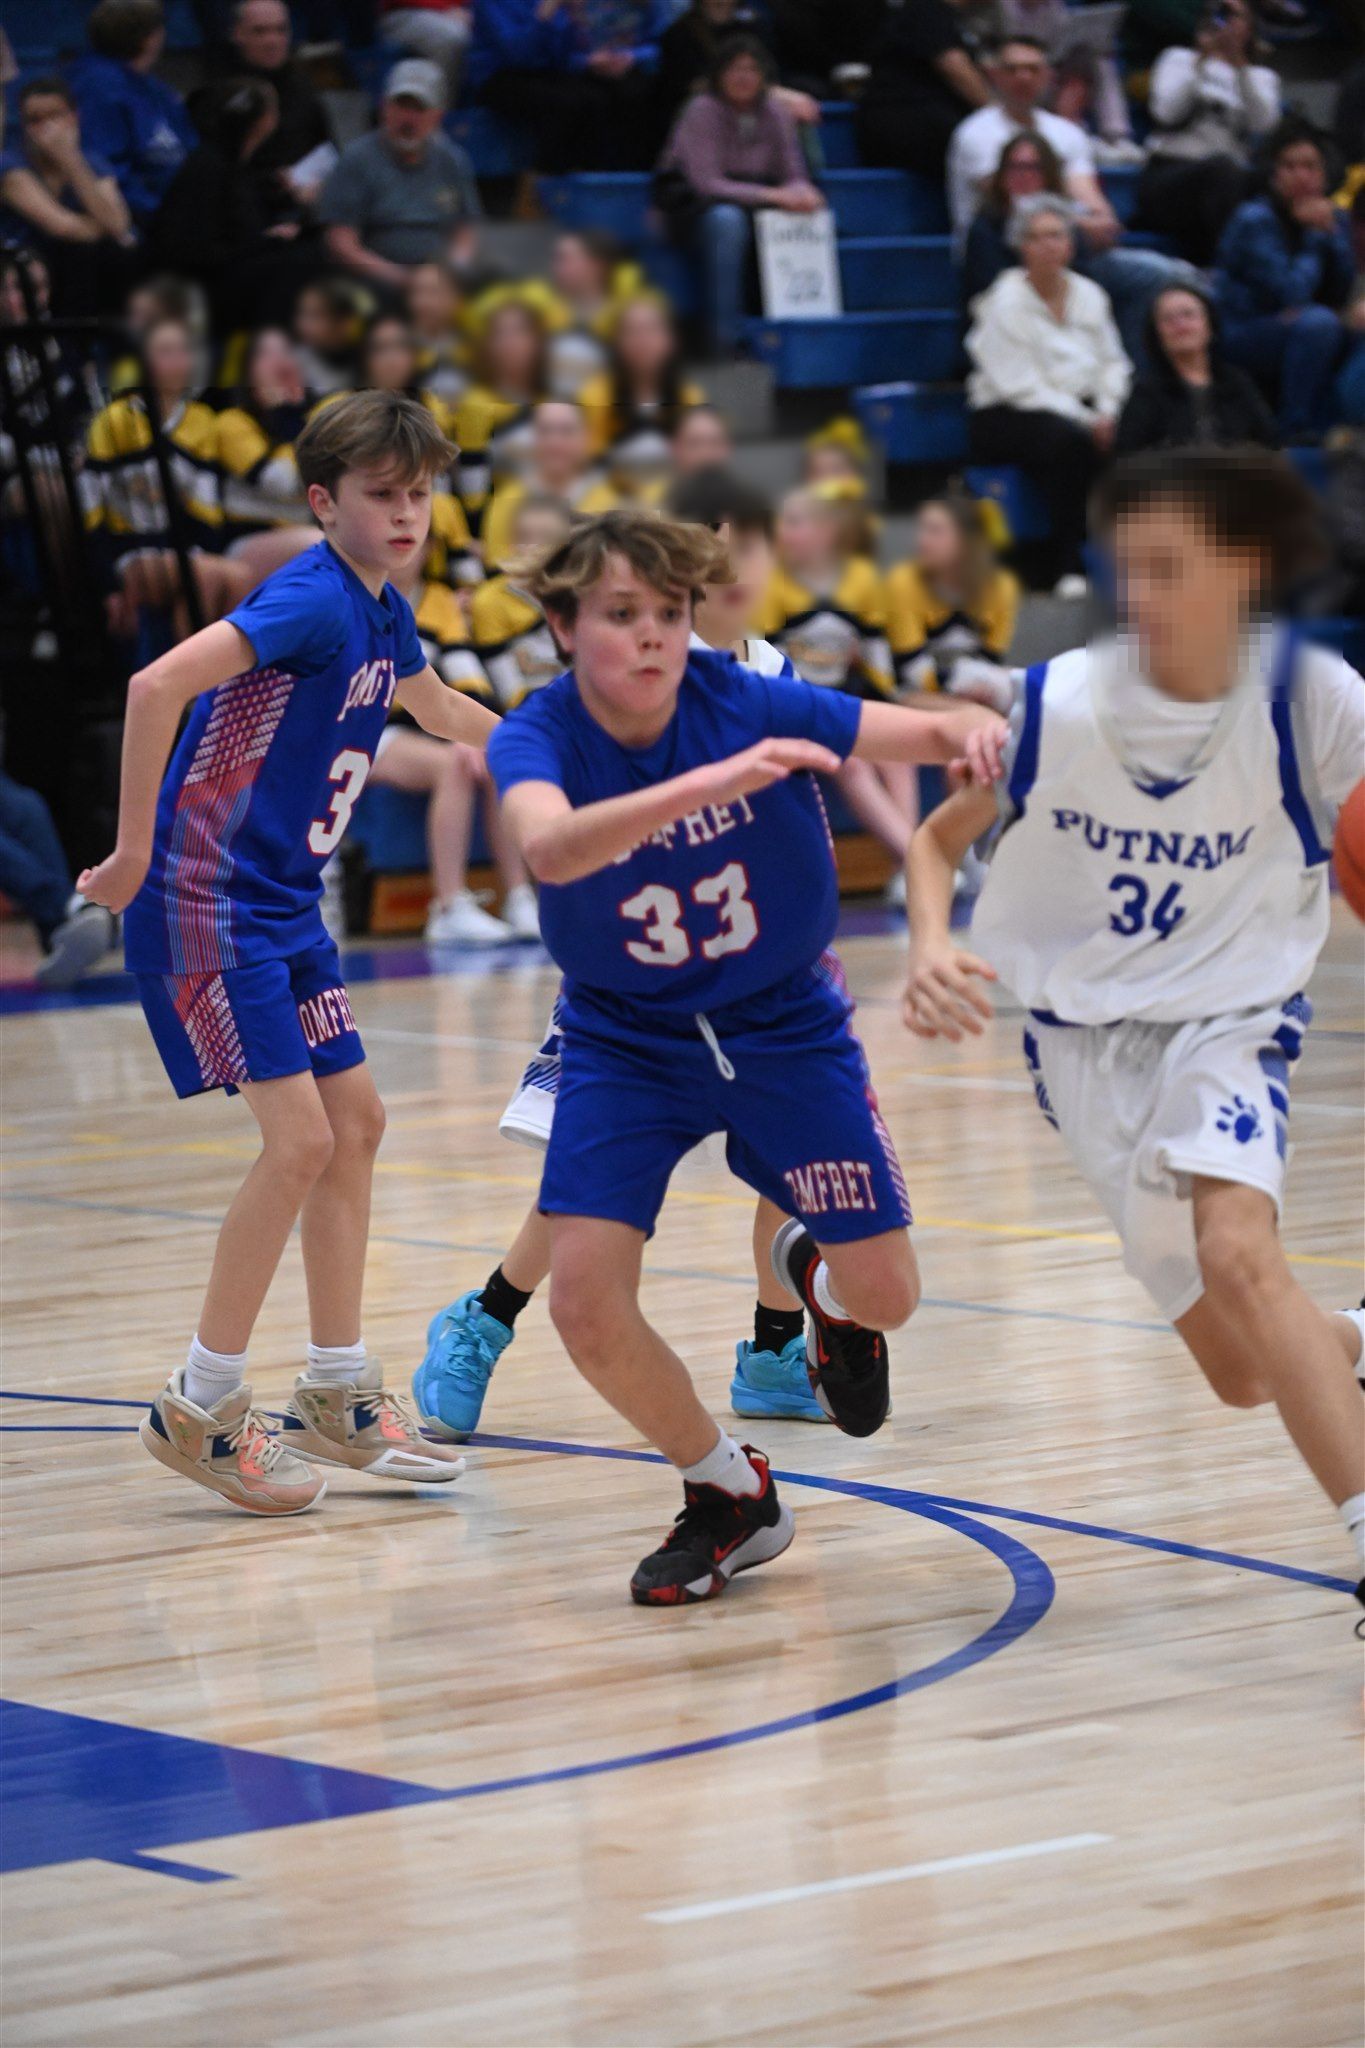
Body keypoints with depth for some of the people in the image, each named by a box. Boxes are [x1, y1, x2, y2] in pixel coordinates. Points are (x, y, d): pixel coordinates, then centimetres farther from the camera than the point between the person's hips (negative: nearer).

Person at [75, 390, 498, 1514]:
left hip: (282, 904, 10)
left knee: (355, 1121, 11)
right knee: (300, 1138, -13)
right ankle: (200, 1409, -2)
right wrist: (135, 854, -27)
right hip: (207, 902, -10)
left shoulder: (384, 614, 8)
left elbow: (439, 707, 32)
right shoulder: (312, 599, -20)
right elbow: (158, 686, -31)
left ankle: (338, 1395, 21)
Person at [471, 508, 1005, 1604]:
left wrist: (974, 730, -47)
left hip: (782, 1023, 0)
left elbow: (932, 731, -22)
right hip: (625, 1044, 0)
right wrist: (706, 783, -58)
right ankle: (731, 1497, 11)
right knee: (586, 1300, -15)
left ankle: (818, 1279, 40)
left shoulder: (742, 702, -20)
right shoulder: (536, 739, -21)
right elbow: (549, 848, -44)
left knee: (883, 1295, 0)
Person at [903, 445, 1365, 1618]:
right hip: (1086, 1037, 2)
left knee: (1238, 1253, -33)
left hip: (1228, 1023, -2)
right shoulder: (1059, 704, -12)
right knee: (1245, 1372, 3)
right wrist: (932, 949, -18)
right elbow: (941, 837, 1)